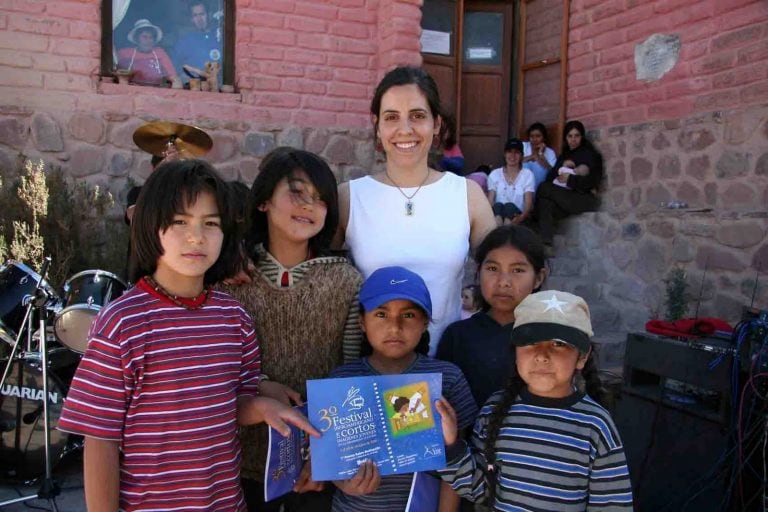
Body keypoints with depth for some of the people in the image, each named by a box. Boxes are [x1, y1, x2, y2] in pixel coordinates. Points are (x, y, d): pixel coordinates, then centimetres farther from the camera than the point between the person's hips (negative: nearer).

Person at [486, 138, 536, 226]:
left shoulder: (528, 175, 8)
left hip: (516, 218, -1)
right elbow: (490, 201, 3)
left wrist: (522, 217, -27)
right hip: (497, 215, 1)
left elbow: (529, 203, -4)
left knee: (509, 206, -33)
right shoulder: (494, 174, 12)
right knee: (498, 205, -32)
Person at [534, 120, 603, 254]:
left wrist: (569, 179, -8)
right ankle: (546, 246, -42)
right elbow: (549, 178, 11)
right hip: (564, 197, 5)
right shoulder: (563, 155, 24)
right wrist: (562, 166, -5)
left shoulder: (591, 155, 8)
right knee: (545, 203, -30)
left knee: (543, 189, -24)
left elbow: (592, 182, -5)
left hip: (584, 199, -5)